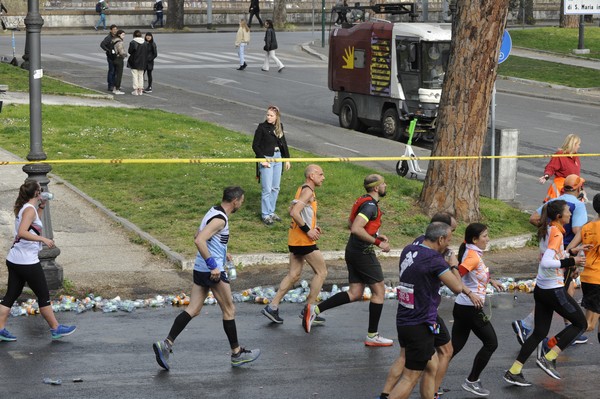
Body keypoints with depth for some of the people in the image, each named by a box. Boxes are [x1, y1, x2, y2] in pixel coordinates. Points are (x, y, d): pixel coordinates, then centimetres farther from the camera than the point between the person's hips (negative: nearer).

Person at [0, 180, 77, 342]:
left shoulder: (23, 208, 12)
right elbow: (22, 232, -29)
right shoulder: (30, 209, -16)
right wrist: (43, 239, -27)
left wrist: (41, 208, 21)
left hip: (14, 260, 9)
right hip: (27, 261, -9)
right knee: (43, 295, 4)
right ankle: (56, 329, 14)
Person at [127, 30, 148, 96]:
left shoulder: (132, 42, -14)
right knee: (141, 76, 11)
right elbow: (146, 52, 5)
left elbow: (130, 51, -11)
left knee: (135, 76, 1)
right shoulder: (144, 43, 1)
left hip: (134, 62, -4)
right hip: (142, 62, 4)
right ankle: (140, 89, 12)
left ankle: (136, 90, -1)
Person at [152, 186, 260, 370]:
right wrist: (213, 265, -27)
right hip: (213, 272, -9)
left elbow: (199, 235, 27)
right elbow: (199, 240, -28)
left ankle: (166, 344, -5)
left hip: (200, 269, 9)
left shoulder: (214, 212, 13)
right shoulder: (220, 219, -18)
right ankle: (237, 354, 15)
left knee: (193, 310, 6)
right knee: (229, 310, 5)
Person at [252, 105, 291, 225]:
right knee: (267, 189, -4)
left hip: (277, 158, 6)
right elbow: (255, 145, -10)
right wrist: (262, 159, -16)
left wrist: (287, 159, 14)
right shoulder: (262, 127, -12)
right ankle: (265, 215, 6)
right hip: (266, 160, -6)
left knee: (276, 188, 12)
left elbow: (283, 143, 15)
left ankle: (271, 212, 24)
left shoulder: (279, 127, 6)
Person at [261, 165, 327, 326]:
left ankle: (272, 307, 8)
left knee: (293, 275, 12)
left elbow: (292, 210, 23)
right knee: (321, 272, 0)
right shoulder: (308, 191, -14)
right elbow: (294, 213, -24)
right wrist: (308, 230, -19)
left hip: (295, 240, 10)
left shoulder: (303, 190, 16)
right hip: (304, 240, -10)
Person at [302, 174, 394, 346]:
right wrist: (377, 242, -24)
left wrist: (375, 235, 19)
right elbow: (356, 229, -29)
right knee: (379, 291, 1)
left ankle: (315, 309, 5)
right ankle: (372, 336, 5)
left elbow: (351, 223, 25)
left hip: (352, 251, 10)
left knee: (355, 294, 11)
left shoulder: (363, 201, 14)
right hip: (363, 253, -10)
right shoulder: (370, 205, -18)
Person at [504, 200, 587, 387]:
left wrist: (569, 254, 14)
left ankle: (513, 372, 12)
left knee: (539, 332, 14)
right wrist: (570, 262, -25)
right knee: (580, 323, 7)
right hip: (554, 290, -9)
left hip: (541, 288, 9)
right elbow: (546, 262, -29)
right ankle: (548, 359, 1)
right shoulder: (556, 234, -19)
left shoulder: (546, 230, 8)